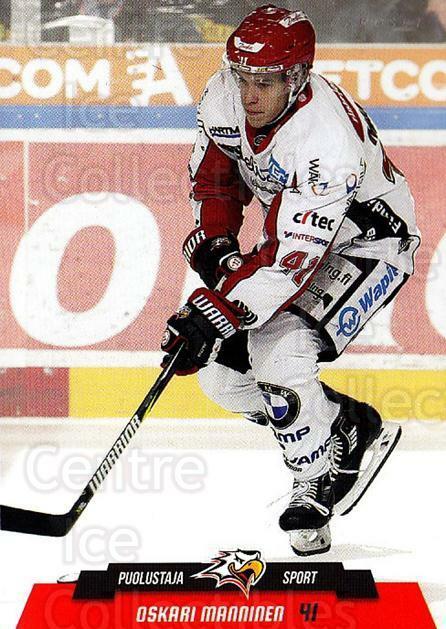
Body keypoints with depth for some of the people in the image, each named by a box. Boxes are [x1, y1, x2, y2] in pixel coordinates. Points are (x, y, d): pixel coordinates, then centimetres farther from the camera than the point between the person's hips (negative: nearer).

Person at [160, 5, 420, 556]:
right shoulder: (226, 96, -15)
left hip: (367, 242, -8)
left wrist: (215, 313, -41)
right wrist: (214, 244, -8)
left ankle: (316, 489, -4)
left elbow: (290, 260, -39)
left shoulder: (329, 142, -37)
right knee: (218, 369, -1)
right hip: (292, 232, 8)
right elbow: (215, 169, 4)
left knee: (279, 354, -28)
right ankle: (352, 429, 16)